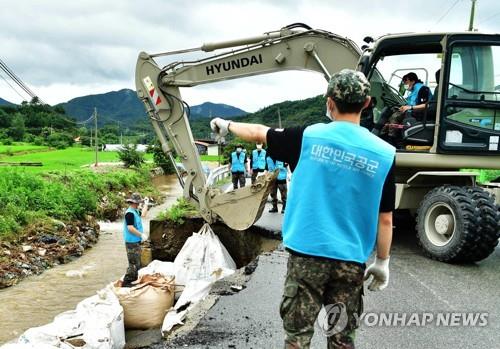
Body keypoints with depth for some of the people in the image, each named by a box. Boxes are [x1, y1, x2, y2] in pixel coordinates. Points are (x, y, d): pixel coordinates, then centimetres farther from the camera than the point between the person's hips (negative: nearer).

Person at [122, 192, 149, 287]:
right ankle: (126, 282, -2)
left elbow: (143, 214, 29)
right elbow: (130, 228, -27)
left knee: (137, 262, 22)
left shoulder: (135, 211, 10)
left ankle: (134, 279, 35)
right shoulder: (130, 213, -21)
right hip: (132, 242, -11)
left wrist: (146, 204, 26)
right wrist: (141, 234, -22)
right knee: (133, 263, -7)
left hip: (136, 242, 11)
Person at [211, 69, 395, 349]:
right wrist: (382, 262, 13)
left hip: (308, 253, -1)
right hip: (351, 260, 2)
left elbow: (259, 133, 9)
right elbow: (385, 219, 0)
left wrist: (227, 125, 28)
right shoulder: (384, 154, -4)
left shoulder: (308, 137, -6)